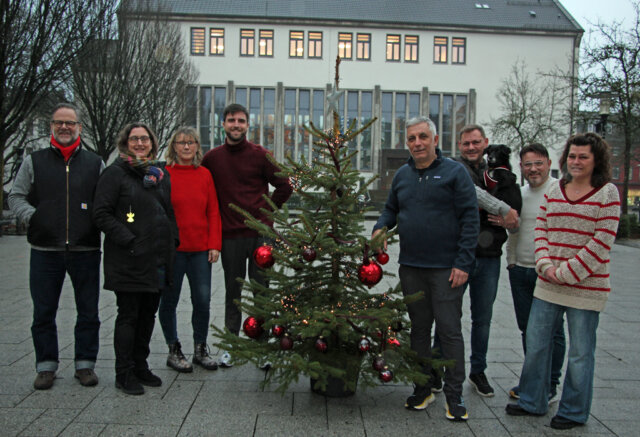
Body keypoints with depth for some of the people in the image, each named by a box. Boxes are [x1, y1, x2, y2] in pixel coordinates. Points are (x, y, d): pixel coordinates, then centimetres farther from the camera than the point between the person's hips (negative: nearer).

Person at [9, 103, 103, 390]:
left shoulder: (95, 163, 9)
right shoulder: (34, 162, 9)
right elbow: (15, 196, 11)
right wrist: (32, 215, -6)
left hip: (86, 251, 0)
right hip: (45, 251, 0)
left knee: (88, 312, 7)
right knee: (43, 313, 7)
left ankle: (85, 364, 20)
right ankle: (46, 366, 21)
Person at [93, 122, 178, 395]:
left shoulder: (161, 175, 16)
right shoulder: (116, 173, -4)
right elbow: (101, 213, -9)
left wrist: (172, 240, 10)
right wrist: (127, 240, -16)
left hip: (158, 260, 6)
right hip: (129, 260, -6)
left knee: (148, 314, 13)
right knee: (128, 315, 0)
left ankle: (140, 367, 25)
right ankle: (124, 374, 11)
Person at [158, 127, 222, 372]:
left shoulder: (204, 175, 7)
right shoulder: (164, 174, -3)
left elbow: (213, 212, 8)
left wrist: (214, 244, 2)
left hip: (200, 249, 3)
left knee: (203, 300, 5)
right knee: (169, 300, 8)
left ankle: (200, 349, 22)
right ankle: (174, 350, 23)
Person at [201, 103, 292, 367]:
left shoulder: (260, 155, 0)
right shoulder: (212, 158, 6)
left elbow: (284, 187, 4)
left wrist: (266, 211, 4)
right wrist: (219, 216, 10)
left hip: (260, 234, -1)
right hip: (230, 236, 2)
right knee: (233, 291, 10)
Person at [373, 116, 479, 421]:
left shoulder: (454, 172, -5)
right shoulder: (402, 175, 11)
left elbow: (470, 218, -8)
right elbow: (391, 209, 23)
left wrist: (463, 263, -14)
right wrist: (380, 228, 0)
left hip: (445, 268, -5)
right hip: (410, 267, 5)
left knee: (450, 330, 0)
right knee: (419, 328, 13)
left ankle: (454, 395, 12)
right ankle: (422, 389, 25)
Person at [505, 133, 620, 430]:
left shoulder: (607, 193, -5)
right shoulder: (555, 191, 9)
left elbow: (601, 243, -11)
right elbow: (541, 230, 7)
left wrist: (567, 273, -14)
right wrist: (546, 266, -8)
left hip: (586, 287, -5)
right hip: (547, 285, 5)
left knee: (580, 352, 7)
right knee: (536, 344, 12)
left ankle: (573, 412, 24)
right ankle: (532, 402, 29)